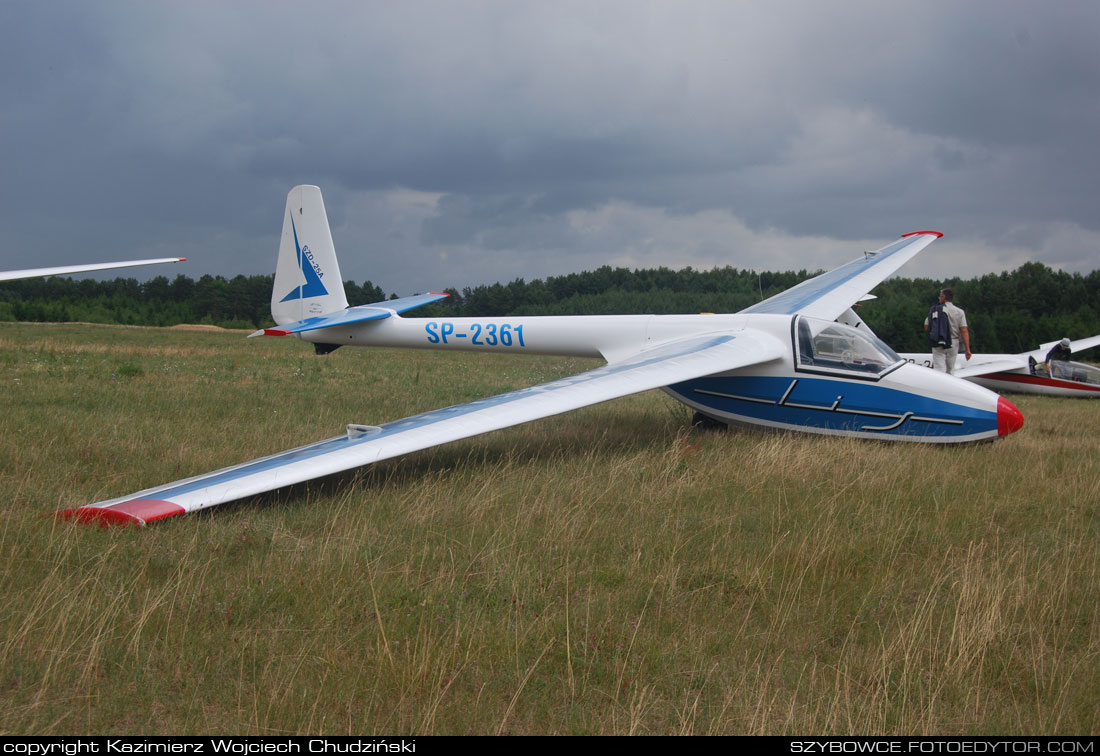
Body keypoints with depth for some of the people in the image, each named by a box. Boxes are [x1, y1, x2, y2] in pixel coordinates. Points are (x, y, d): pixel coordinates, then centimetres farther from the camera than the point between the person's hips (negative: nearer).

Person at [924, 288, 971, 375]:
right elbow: (964, 331, -8)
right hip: (953, 343, 1)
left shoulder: (934, 310, -2)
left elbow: (926, 327, 3)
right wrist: (967, 349, -7)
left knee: (939, 370, -7)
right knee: (950, 371, 15)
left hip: (938, 344, -1)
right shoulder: (959, 312, -1)